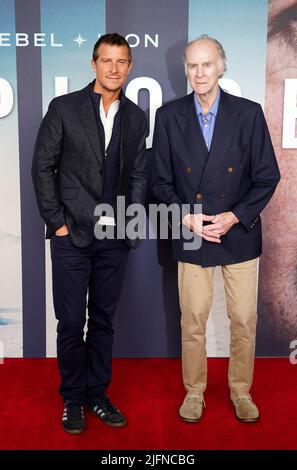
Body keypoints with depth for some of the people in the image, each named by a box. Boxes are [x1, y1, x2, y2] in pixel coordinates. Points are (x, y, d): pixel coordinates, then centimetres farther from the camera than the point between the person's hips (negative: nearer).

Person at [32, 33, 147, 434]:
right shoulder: (64, 108, -2)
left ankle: (97, 394, 27)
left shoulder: (136, 117, 9)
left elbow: (138, 174, 12)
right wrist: (56, 221, -6)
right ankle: (73, 399, 22)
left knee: (103, 320, 12)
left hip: (115, 237, 3)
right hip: (72, 235, -3)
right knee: (71, 322, 4)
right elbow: (42, 167, -2)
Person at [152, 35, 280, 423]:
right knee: (193, 322, 9)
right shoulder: (169, 116, 0)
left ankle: (241, 391, 30)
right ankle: (194, 392, 28)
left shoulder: (248, 113, -3)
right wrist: (186, 217, -11)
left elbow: (267, 176, -2)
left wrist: (234, 216, -12)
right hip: (191, 235, 0)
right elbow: (161, 180, 2)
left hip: (240, 234, 0)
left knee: (244, 321, 9)